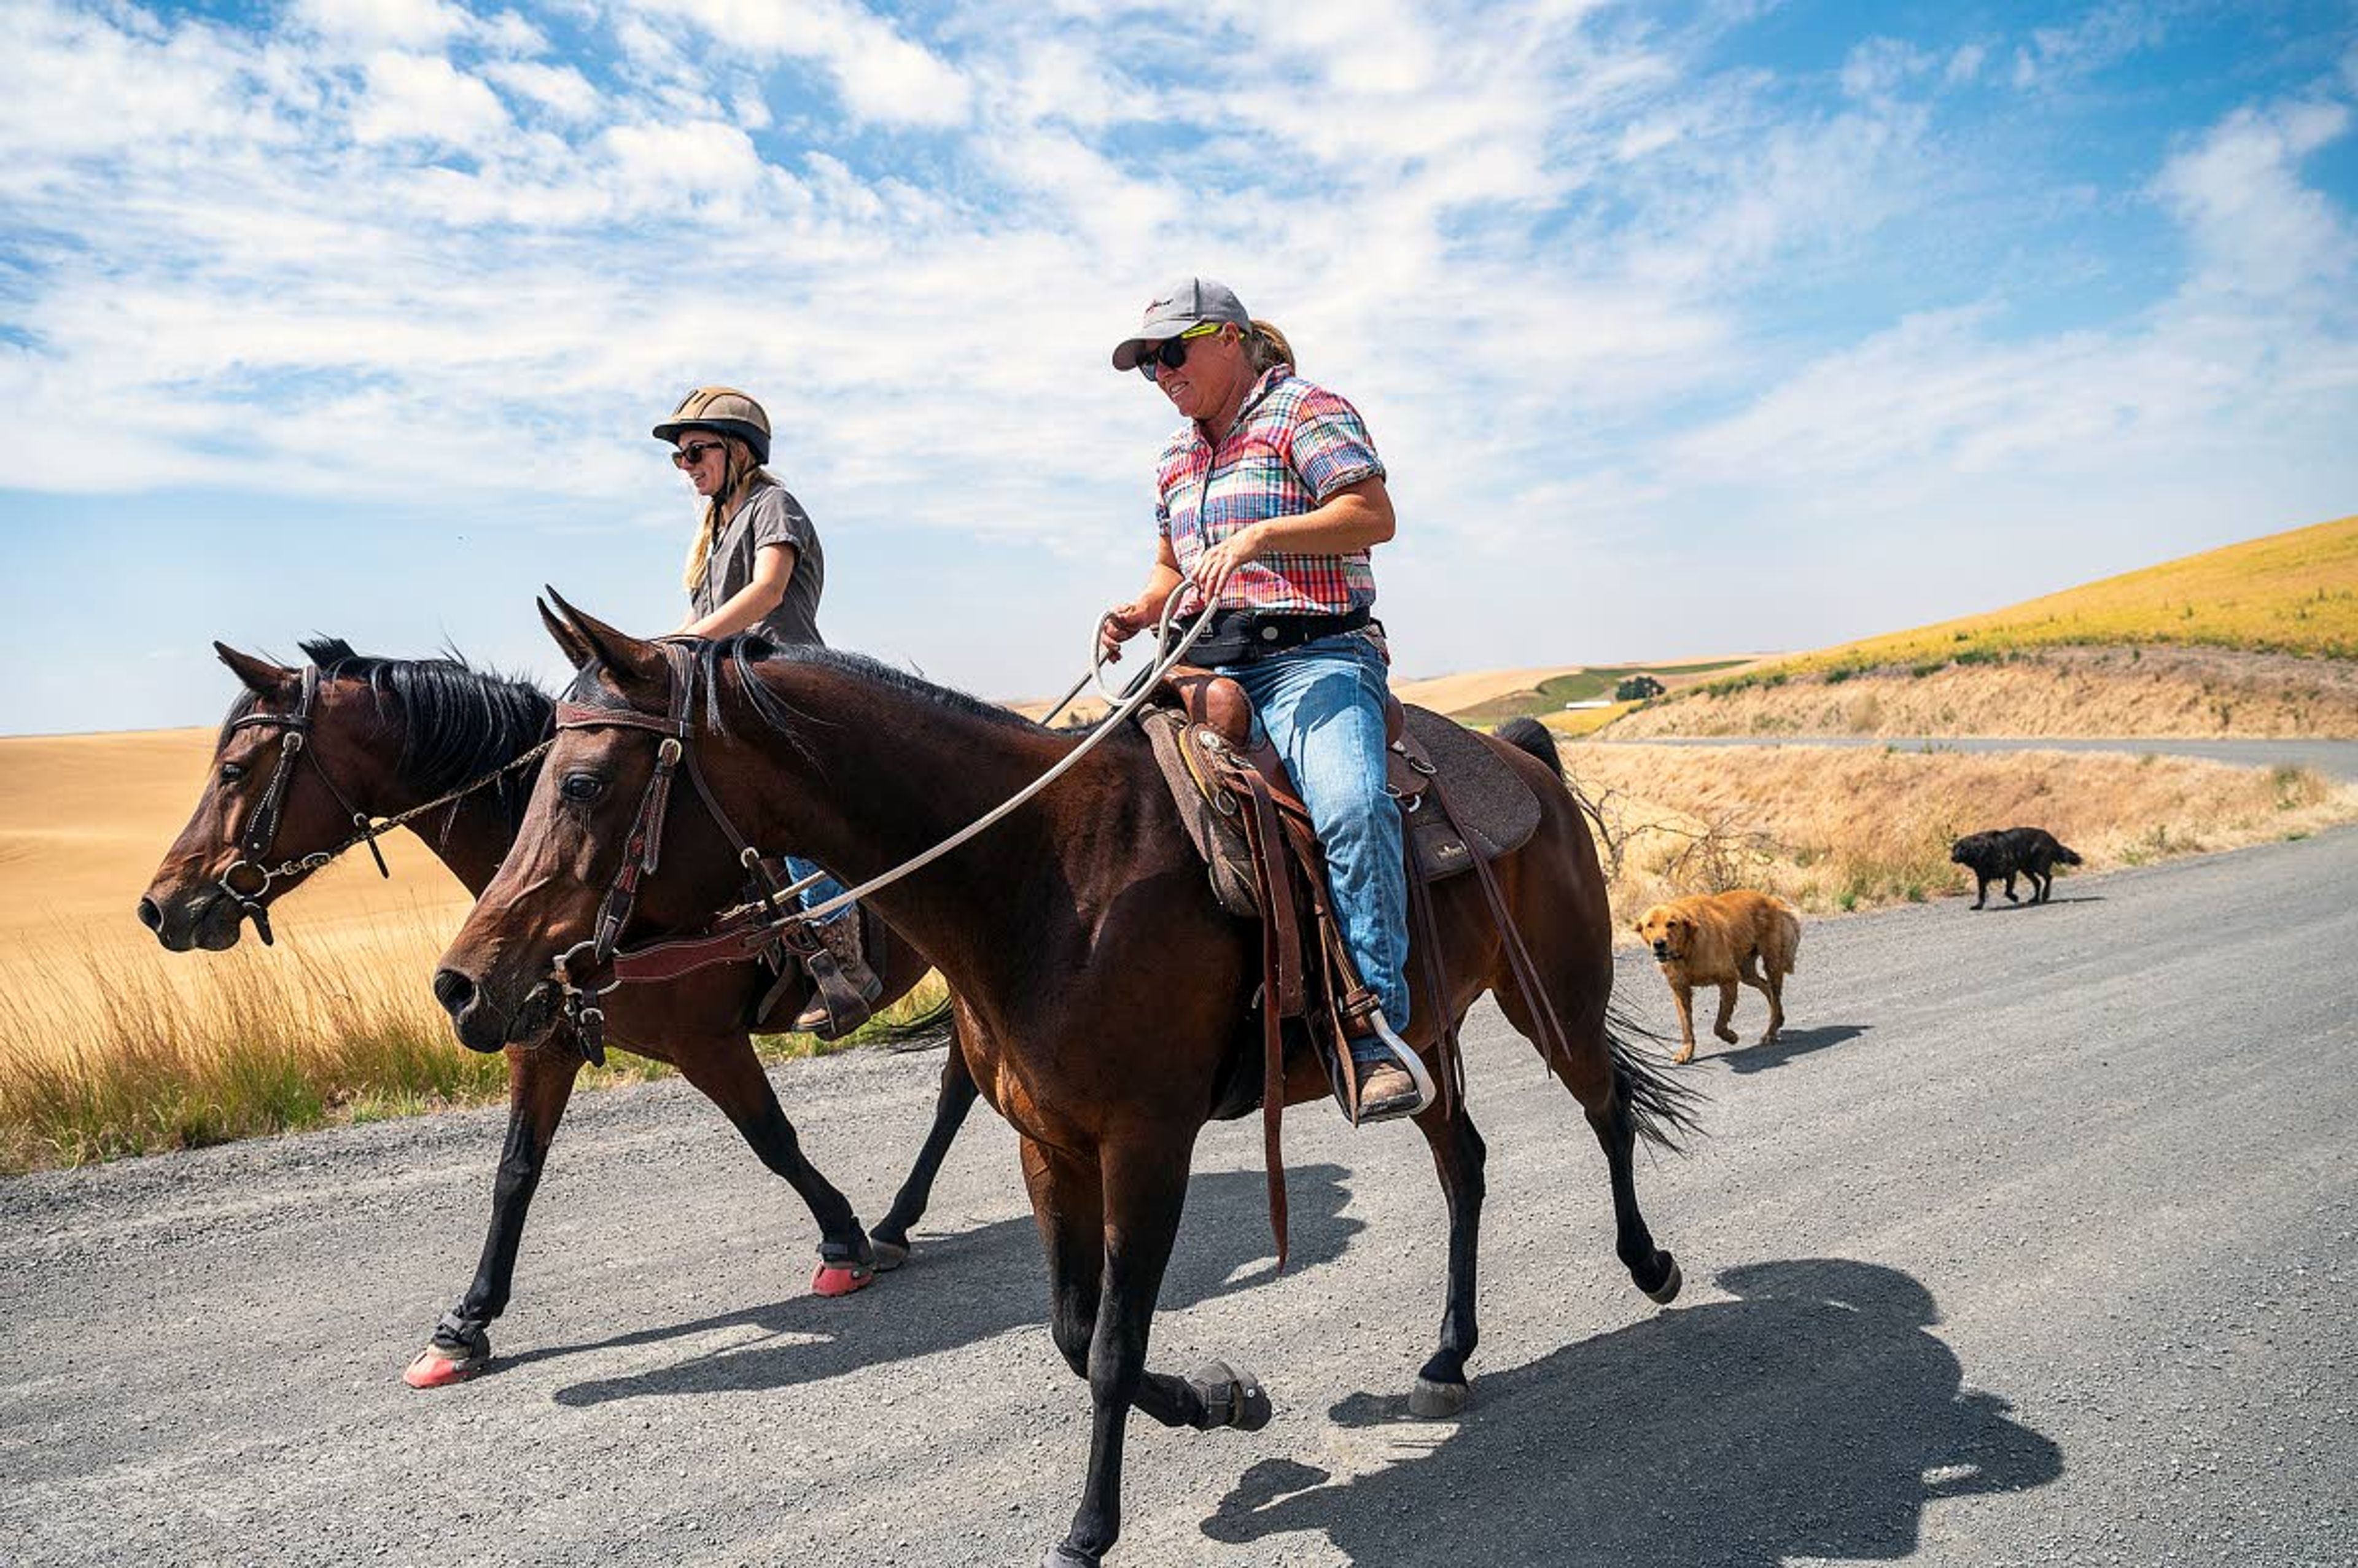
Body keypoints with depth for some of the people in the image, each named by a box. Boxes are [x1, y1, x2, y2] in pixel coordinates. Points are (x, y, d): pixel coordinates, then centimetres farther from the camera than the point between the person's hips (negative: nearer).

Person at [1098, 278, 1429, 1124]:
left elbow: (1373, 515, -11)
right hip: (1208, 669, 8)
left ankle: (1376, 1025, -31)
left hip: (1314, 657, -7)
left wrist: (1258, 535, -20)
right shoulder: (1175, 460, 25)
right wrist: (1143, 610, 8)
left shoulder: (1307, 410, 2)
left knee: (1352, 808, -33)